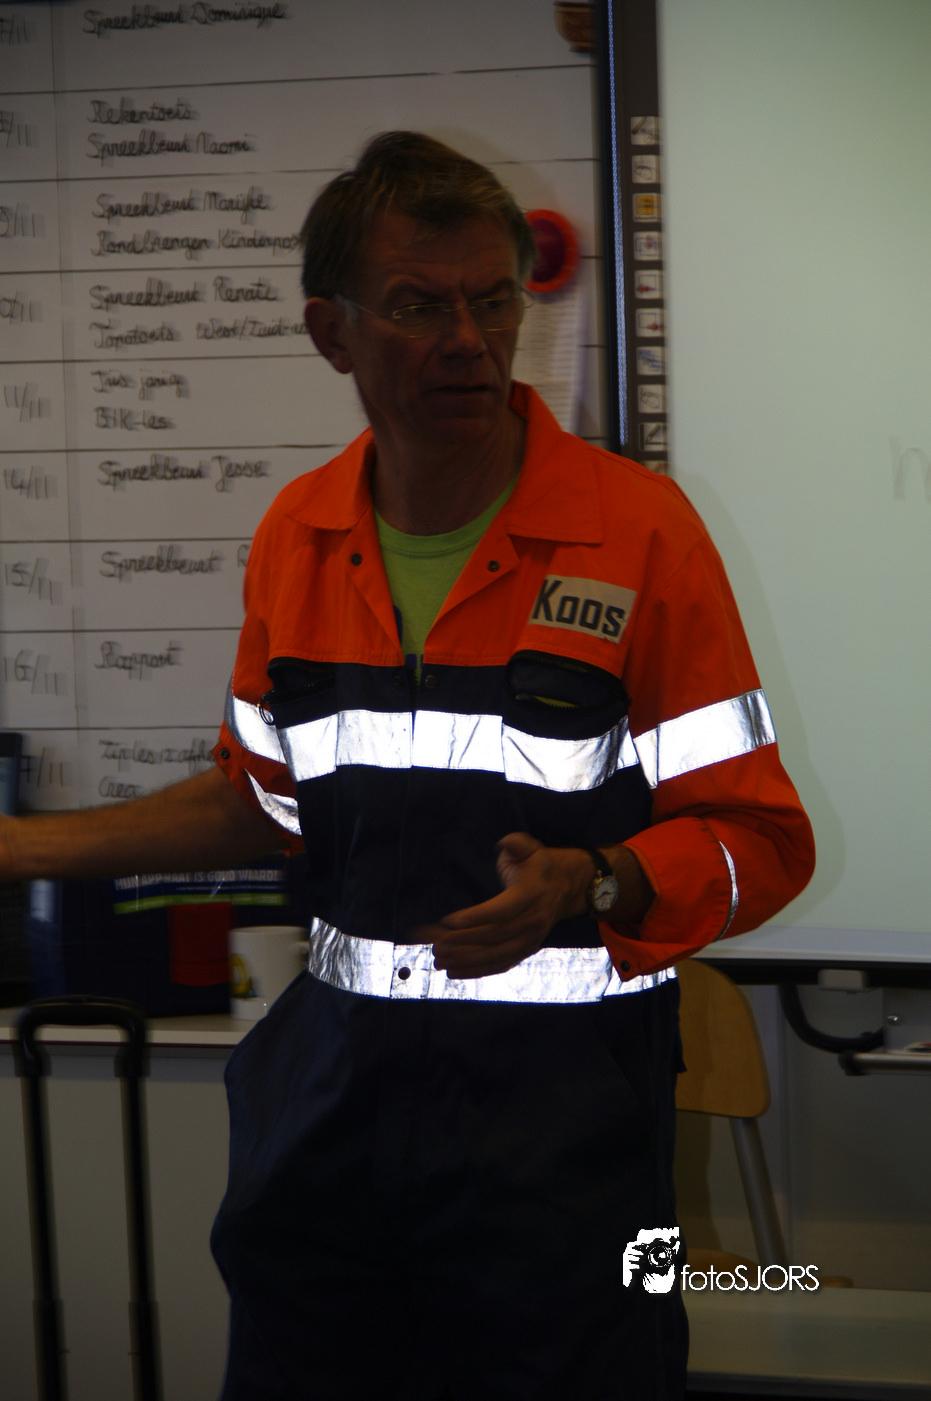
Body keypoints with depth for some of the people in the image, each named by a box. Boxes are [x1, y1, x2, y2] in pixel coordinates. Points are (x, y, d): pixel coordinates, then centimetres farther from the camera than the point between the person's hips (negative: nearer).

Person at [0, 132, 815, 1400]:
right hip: (334, 1079, 5)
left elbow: (758, 840, -8)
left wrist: (591, 887, -27)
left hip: (558, 1098, -4)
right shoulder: (295, 536, 6)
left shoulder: (637, 527, -10)